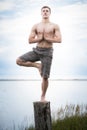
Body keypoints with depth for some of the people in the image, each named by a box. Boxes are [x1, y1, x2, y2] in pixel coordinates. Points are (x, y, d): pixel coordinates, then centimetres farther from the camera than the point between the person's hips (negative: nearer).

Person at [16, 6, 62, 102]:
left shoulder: (55, 26, 2)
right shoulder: (36, 26, 7)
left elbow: (59, 40, -10)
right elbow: (30, 40, 1)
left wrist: (46, 38, -10)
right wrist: (40, 38, -9)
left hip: (47, 52, -2)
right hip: (36, 51, 3)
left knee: (45, 77, -3)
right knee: (19, 61, -16)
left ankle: (43, 97, 17)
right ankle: (38, 65, 2)